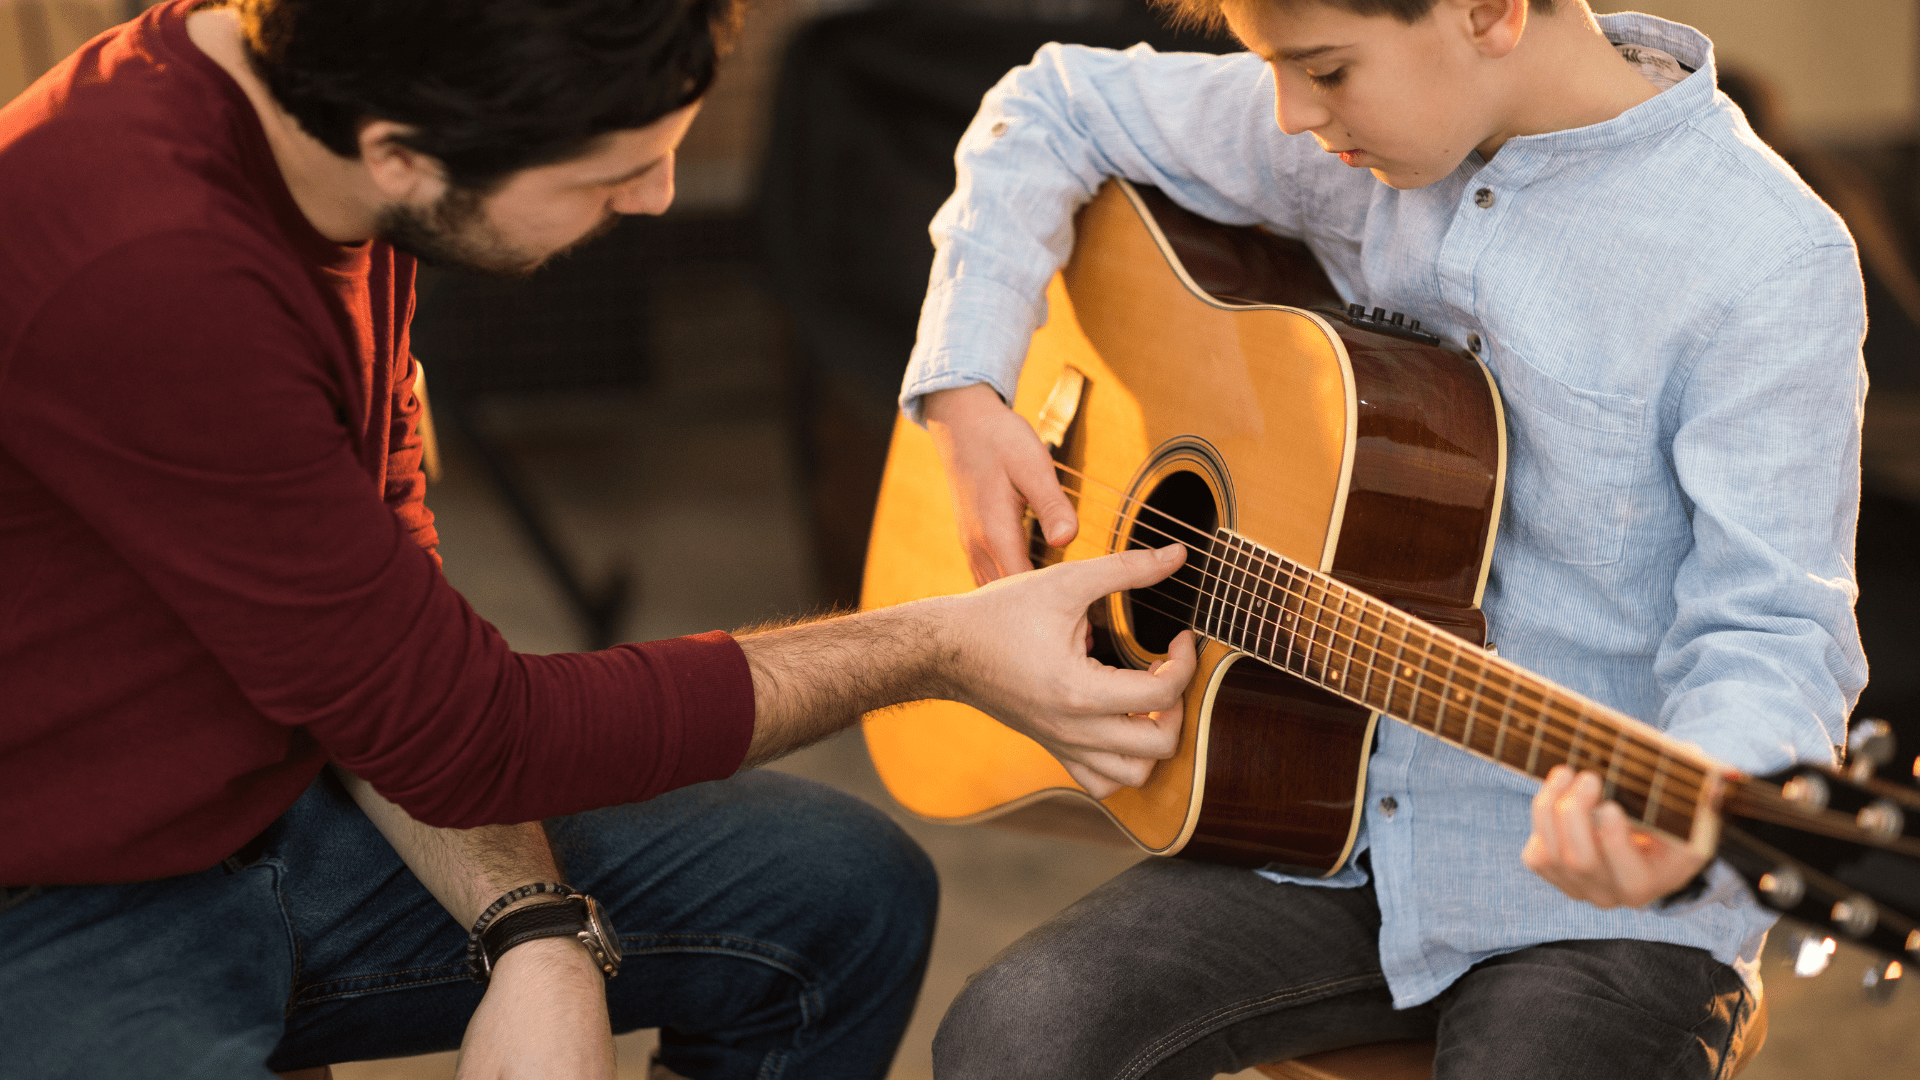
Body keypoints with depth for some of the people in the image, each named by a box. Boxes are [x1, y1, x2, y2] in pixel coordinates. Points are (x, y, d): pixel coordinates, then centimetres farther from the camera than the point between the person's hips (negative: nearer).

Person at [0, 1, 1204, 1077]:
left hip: (281, 799, 9)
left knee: (847, 895, 5)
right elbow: (464, 733, -22)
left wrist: (538, 932, -9)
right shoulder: (142, 271, -31)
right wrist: (939, 649, -16)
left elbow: (384, 623, 6)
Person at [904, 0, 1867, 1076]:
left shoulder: (1767, 264, -16)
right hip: (1333, 833, 4)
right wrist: (967, 391, 3)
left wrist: (1679, 837, -39)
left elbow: (1771, 632, -19)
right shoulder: (1347, 145, 2)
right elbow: (1058, 108, 16)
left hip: (1583, 902, -4)